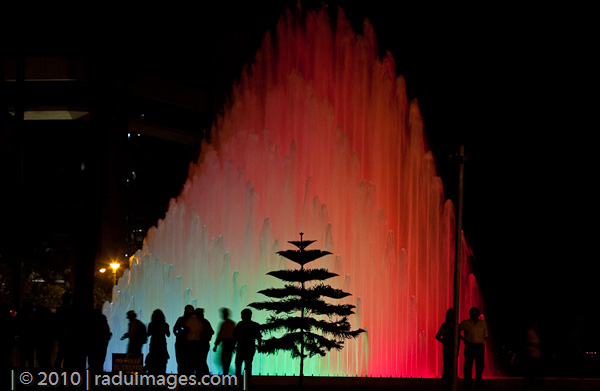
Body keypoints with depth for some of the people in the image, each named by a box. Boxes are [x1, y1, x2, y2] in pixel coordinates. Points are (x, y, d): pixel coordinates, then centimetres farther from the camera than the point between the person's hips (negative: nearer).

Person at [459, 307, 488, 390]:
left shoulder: (483, 323, 12)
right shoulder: (465, 323, 6)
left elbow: (486, 336, 17)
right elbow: (457, 331, 13)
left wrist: (480, 340, 3)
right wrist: (463, 339, 2)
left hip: (480, 346, 2)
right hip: (469, 346, -2)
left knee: (480, 366, 2)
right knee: (468, 366, -2)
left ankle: (479, 385, 10)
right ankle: (467, 385, 2)